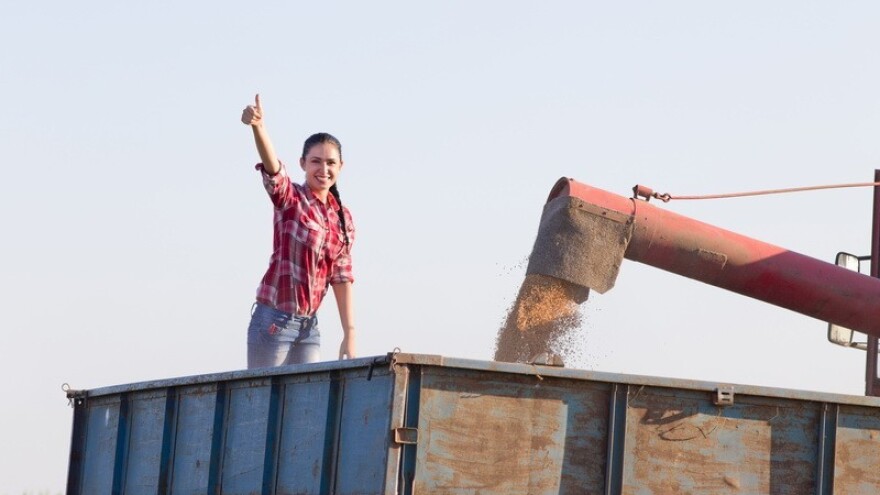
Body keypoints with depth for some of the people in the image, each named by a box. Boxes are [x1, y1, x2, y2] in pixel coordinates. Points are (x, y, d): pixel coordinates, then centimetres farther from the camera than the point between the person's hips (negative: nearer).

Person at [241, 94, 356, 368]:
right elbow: (272, 169, -24)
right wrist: (258, 127, -44)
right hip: (275, 320, -6)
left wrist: (349, 333, 6)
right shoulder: (291, 199, -4)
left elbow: (341, 277, 11)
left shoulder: (343, 218, 10)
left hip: (309, 325, 6)